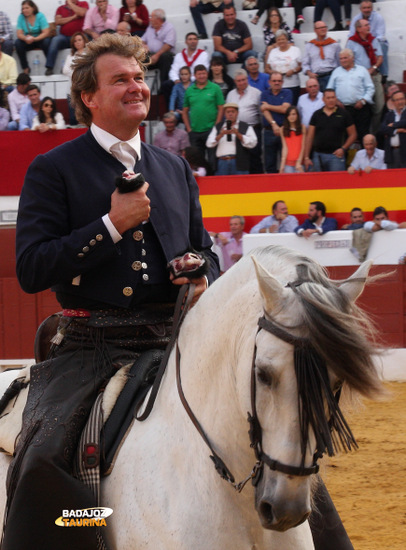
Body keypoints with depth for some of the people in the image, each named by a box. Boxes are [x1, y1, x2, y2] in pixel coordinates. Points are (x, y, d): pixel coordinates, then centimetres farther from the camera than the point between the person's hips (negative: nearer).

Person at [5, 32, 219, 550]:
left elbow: (204, 252, 28)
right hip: (91, 349, -4)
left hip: (174, 344, 5)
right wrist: (113, 225, -14)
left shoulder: (175, 170, 17)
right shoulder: (53, 170, 1)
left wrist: (204, 280, 3)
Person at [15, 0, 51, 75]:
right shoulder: (21, 17, -5)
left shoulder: (40, 16, -11)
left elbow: (46, 32, -18)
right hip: (27, 41, 2)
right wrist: (26, 38, -34)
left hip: (40, 39, -2)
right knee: (17, 43, -27)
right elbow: (19, 34, -9)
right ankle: (25, 68, -20)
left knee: (46, 42, -34)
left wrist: (34, 39, -34)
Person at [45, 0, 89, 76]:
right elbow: (57, 21, 0)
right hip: (64, 36, 2)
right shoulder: (61, 8, 16)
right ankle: (49, 68, -32)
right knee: (55, 40, -30)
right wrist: (73, 17, -4)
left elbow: (81, 13, -11)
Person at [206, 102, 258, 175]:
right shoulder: (218, 127, 18)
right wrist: (220, 135, -9)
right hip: (222, 163, 2)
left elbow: (252, 144, -2)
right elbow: (209, 144, 7)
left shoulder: (246, 127, 11)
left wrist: (238, 134, -12)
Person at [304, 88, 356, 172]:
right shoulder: (317, 115, 9)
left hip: (336, 155, -3)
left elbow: (353, 134, 7)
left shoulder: (344, 114, 4)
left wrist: (343, 148, -8)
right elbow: (309, 137, 9)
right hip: (318, 155, 3)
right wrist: (306, 157, 3)